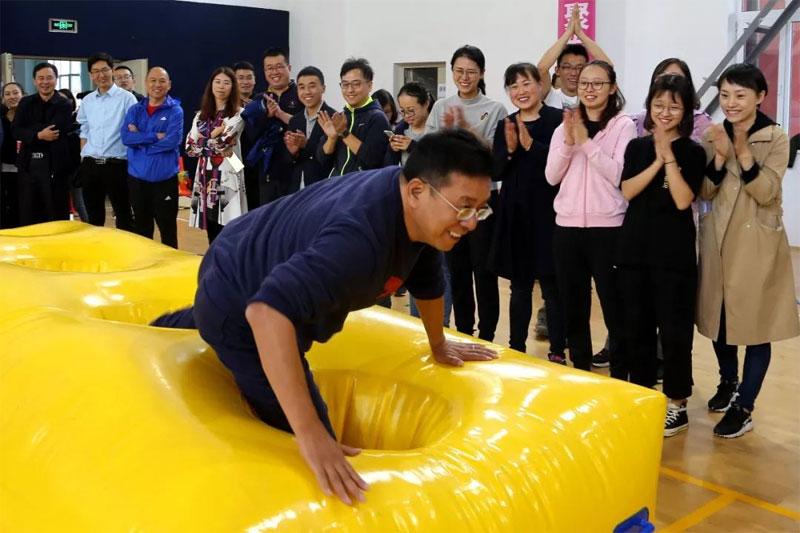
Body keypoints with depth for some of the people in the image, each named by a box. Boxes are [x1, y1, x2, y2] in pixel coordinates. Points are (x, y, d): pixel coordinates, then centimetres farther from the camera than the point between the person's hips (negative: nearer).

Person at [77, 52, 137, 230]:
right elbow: (83, 132, 18)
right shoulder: (87, 101, 12)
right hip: (90, 165, 5)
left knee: (123, 215, 2)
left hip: (116, 164, -5)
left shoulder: (126, 98, -3)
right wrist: (84, 158, 9)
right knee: (93, 215, 13)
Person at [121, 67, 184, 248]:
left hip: (164, 177, -4)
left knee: (167, 228, 3)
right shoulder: (135, 110, 8)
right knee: (142, 228, 15)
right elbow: (126, 137, -6)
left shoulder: (175, 111, -3)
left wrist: (141, 139, -9)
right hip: (137, 177, 4)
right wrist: (155, 136, -15)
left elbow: (172, 141, -17)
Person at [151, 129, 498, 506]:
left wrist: (439, 346, 20)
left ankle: (162, 333, 68)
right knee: (317, 454, -6)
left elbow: (426, 275, 7)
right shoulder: (359, 236, -42)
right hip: (241, 306, -9)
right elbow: (267, 312, -53)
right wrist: (309, 433, -54)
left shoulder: (418, 206, -13)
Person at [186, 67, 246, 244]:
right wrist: (214, 135, -1)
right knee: (212, 234, 9)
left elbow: (222, 142, -14)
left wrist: (205, 140, 4)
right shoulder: (201, 115, 15)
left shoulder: (238, 114, -2)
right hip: (205, 177, 5)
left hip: (227, 177, -5)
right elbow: (190, 147, 7)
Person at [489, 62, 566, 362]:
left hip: (548, 213, -4)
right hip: (514, 214, 5)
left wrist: (530, 144, -21)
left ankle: (557, 352, 12)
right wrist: (509, 149, -12)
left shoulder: (557, 120, -5)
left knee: (552, 285, 1)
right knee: (519, 286, 13)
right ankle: (516, 348, 23)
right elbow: (495, 172, 5)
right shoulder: (505, 126, 9)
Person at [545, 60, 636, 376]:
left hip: (608, 228, -4)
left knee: (614, 306, 1)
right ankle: (580, 371, 25)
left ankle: (621, 376, 12)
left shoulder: (623, 125, -1)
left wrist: (587, 142, -16)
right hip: (567, 227, 4)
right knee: (573, 306, 11)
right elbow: (551, 176, 3)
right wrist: (569, 142, -11)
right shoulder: (565, 126, 11)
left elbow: (619, 175, -13)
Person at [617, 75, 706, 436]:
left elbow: (682, 200, -14)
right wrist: (657, 161, -12)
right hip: (635, 247, 4)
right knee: (635, 326, 9)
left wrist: (670, 158, -14)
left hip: (674, 251, -4)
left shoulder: (693, 152, -2)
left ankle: (676, 404, 13)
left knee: (673, 328, 0)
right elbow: (627, 192, -5)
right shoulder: (636, 147, 8)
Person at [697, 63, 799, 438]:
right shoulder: (712, 137, 1)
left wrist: (743, 152, -27)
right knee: (718, 317, 15)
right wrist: (721, 156, -18)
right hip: (718, 240, 4)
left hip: (758, 244, -4)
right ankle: (728, 382, 38)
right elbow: (705, 193, -2)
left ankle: (744, 407, 10)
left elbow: (766, 192, -16)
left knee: (756, 324, 1)